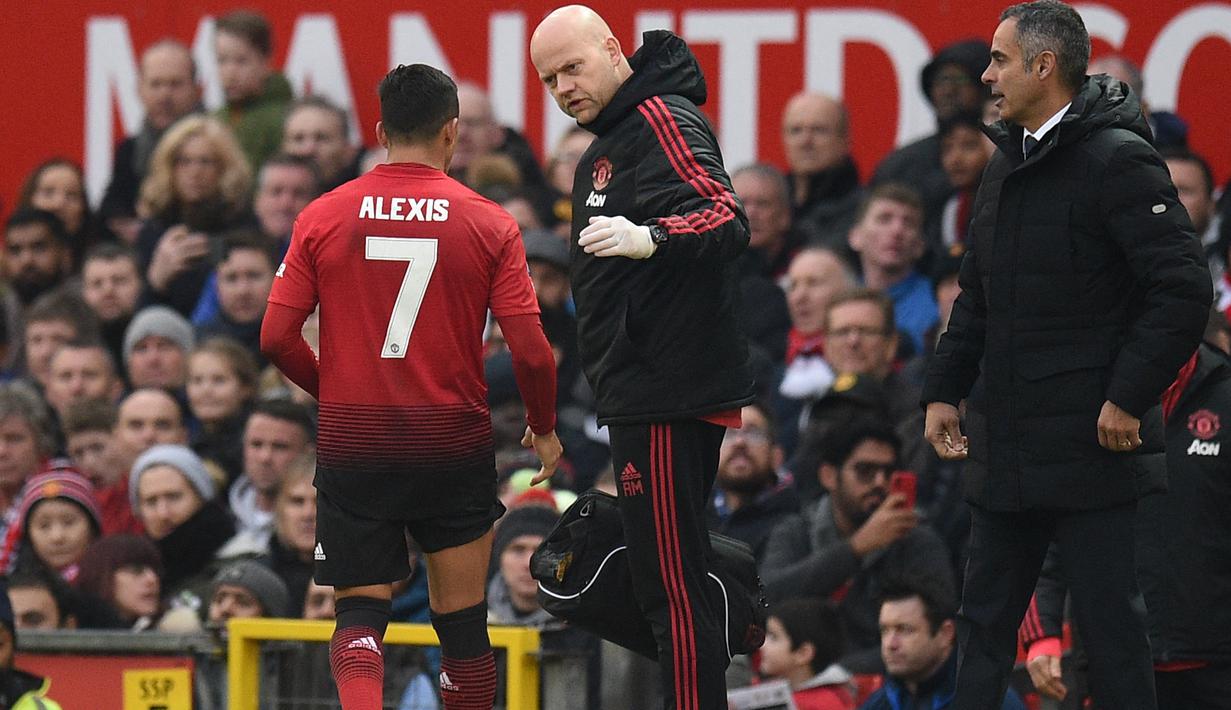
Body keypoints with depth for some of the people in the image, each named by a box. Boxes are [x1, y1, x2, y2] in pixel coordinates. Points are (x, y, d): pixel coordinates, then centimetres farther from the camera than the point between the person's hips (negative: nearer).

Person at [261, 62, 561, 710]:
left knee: (360, 613, 7)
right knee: (462, 620, 11)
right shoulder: (488, 224, -4)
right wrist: (544, 430, 12)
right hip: (454, 444, -1)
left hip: (350, 443, 1)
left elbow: (276, 339, -2)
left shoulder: (323, 218, -1)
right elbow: (531, 351, -6)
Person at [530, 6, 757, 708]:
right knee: (673, 589, 14)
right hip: (647, 395, 11)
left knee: (673, 591, -12)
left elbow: (728, 218, -25)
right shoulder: (606, 148, 22)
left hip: (670, 396, -11)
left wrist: (650, 237, -42)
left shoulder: (662, 119, -11)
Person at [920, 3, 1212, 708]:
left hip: (1091, 440, -9)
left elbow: (1183, 288, -18)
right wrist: (945, 389, 16)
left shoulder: (1118, 160, -12)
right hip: (1008, 447, 9)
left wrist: (1129, 396, -19)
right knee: (986, 616, 11)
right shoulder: (1010, 161, 15)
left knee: (1110, 616, -3)